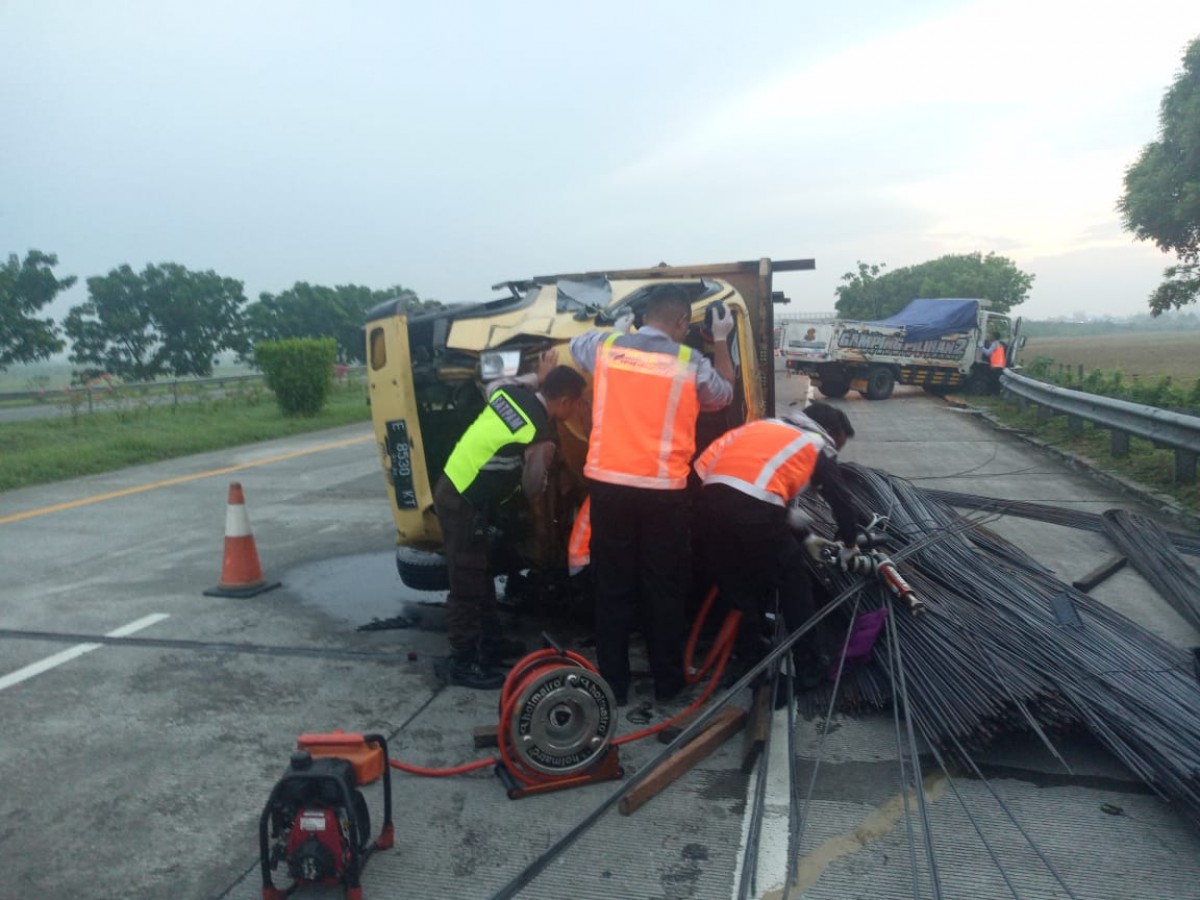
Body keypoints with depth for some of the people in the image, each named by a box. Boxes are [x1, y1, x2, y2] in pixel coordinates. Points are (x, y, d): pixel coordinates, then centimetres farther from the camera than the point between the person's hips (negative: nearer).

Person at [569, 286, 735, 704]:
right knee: (664, 590, 11)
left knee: (613, 590, 10)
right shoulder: (690, 363, -3)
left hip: (608, 485, 2)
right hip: (663, 492, -2)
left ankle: (613, 685, 17)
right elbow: (724, 395, 17)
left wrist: (618, 328, 35)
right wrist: (721, 340, 24)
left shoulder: (606, 346, 2)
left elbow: (575, 344, 26)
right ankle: (667, 683, 22)